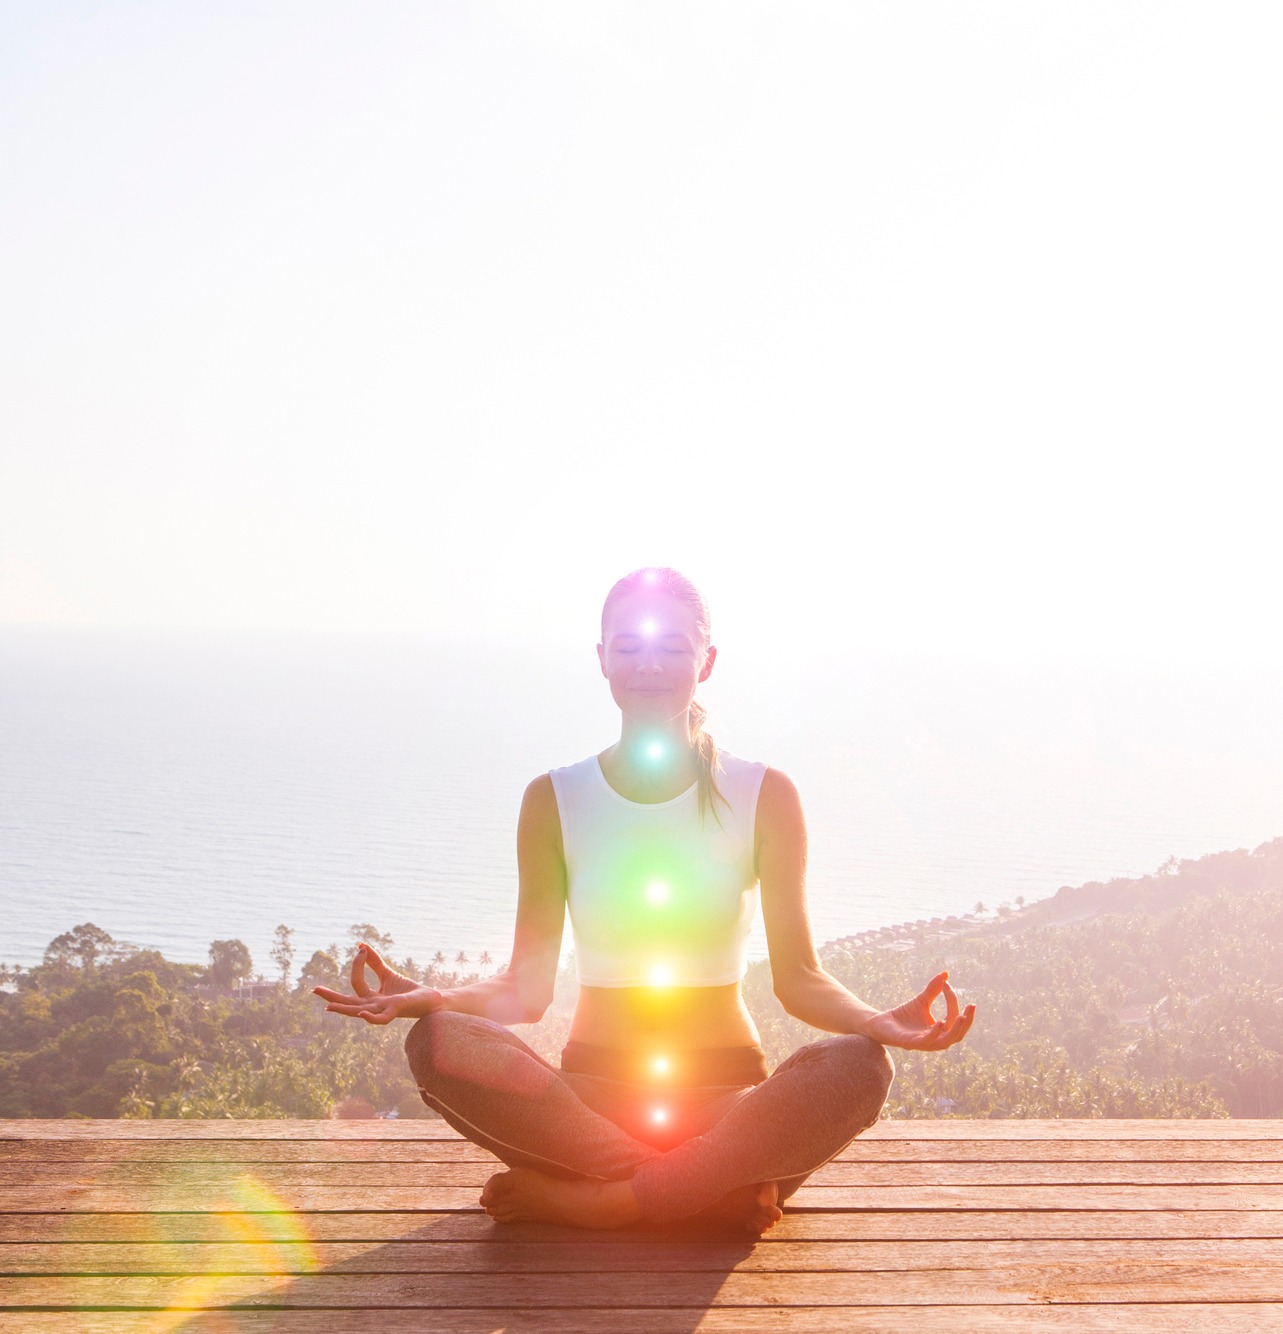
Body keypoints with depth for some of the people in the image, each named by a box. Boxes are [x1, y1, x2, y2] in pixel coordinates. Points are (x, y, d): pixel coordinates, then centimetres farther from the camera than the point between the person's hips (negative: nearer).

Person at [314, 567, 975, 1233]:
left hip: (729, 1100, 0)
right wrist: (430, 996, -20)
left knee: (858, 1066, -31)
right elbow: (527, 986, 0)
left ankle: (583, 1200, -23)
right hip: (591, 1098, 1)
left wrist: (877, 1021, -23)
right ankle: (717, 1189, -23)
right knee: (438, 1043, -28)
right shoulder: (554, 800, 4)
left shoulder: (764, 796, 2)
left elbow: (798, 977, -2)